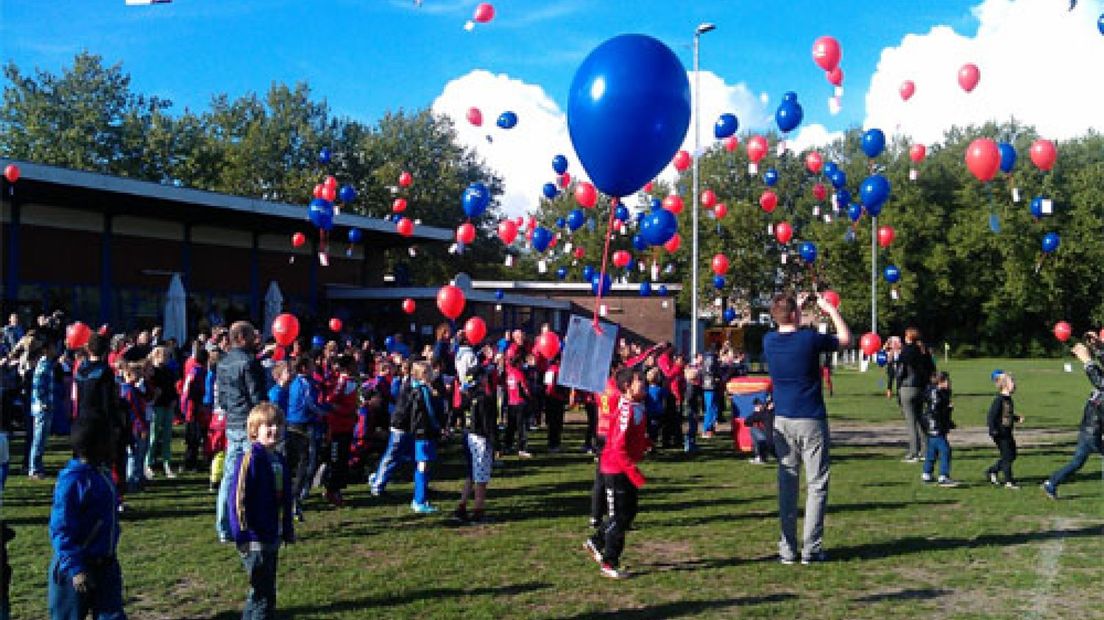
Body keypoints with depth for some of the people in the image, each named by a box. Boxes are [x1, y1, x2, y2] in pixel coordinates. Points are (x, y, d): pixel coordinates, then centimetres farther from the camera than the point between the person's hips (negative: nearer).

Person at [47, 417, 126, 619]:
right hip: (79, 569, -8)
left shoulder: (101, 475, 7)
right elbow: (60, 529, -21)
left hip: (105, 565, 8)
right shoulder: (72, 480, -20)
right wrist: (75, 569, -26)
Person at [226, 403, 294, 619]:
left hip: (273, 538, 8)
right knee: (263, 593, -4)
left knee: (261, 591, 20)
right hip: (255, 539, -8)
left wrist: (288, 531, 18)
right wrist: (241, 534, -22)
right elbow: (237, 498, -19)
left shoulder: (279, 460, 8)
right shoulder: (250, 459, -17)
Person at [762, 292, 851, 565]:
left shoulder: (769, 341, 0)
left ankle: (787, 549, 10)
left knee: (787, 484, 9)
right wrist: (830, 309, 14)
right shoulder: (810, 339, -12)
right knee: (816, 485, 4)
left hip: (782, 421, 4)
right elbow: (846, 338, 6)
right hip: (811, 420, -4)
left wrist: (799, 307, 27)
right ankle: (811, 549, 3)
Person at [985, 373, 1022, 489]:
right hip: (1000, 433, -9)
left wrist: (1017, 418, 9)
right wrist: (993, 431, -25)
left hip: (1008, 433, 9)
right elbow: (991, 416, -20)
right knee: (1007, 457, -3)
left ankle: (992, 471, 27)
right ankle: (1009, 482, 6)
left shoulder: (1009, 399, 10)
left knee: (1012, 455, 15)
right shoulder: (999, 400, -17)